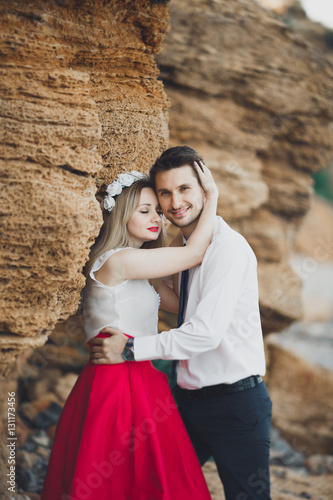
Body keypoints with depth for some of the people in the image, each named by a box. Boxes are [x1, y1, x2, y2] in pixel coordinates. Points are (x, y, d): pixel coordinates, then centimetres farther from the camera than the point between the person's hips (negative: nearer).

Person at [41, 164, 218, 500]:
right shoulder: (118, 260, -14)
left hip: (140, 381, 10)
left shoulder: (139, 271, 17)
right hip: (120, 382, -10)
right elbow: (194, 253, -13)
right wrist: (212, 195, -5)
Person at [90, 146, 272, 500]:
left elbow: (207, 332, -23)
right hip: (188, 399, 8)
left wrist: (131, 348, -16)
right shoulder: (179, 246, 11)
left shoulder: (229, 247, -16)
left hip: (235, 401, -8)